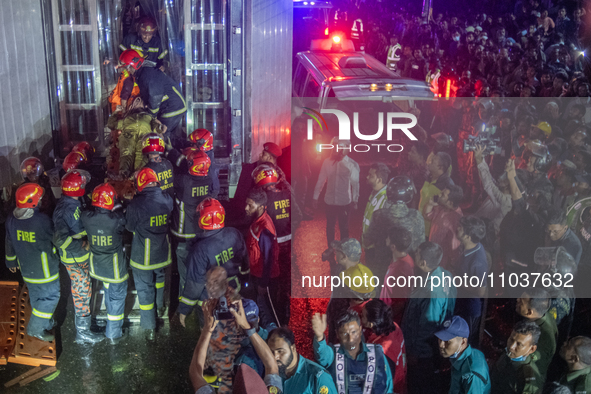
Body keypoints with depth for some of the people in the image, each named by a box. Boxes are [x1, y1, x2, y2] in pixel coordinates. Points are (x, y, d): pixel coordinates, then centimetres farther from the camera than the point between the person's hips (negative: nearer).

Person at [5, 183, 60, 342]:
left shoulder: (12, 219, -5)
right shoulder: (41, 220, -26)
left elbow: (10, 242, 8)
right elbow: (55, 239, -10)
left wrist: (11, 261, 23)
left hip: (26, 268, 7)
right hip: (45, 269, -7)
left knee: (36, 296, 23)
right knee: (50, 296, 8)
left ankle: (44, 323, 39)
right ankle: (36, 329, 14)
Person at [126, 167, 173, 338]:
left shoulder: (136, 204, -26)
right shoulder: (167, 199, -12)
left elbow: (129, 227, -9)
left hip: (143, 256, -4)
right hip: (162, 253, 4)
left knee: (145, 289, 11)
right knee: (160, 279, 31)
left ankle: (150, 328, 20)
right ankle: (160, 307, 54)